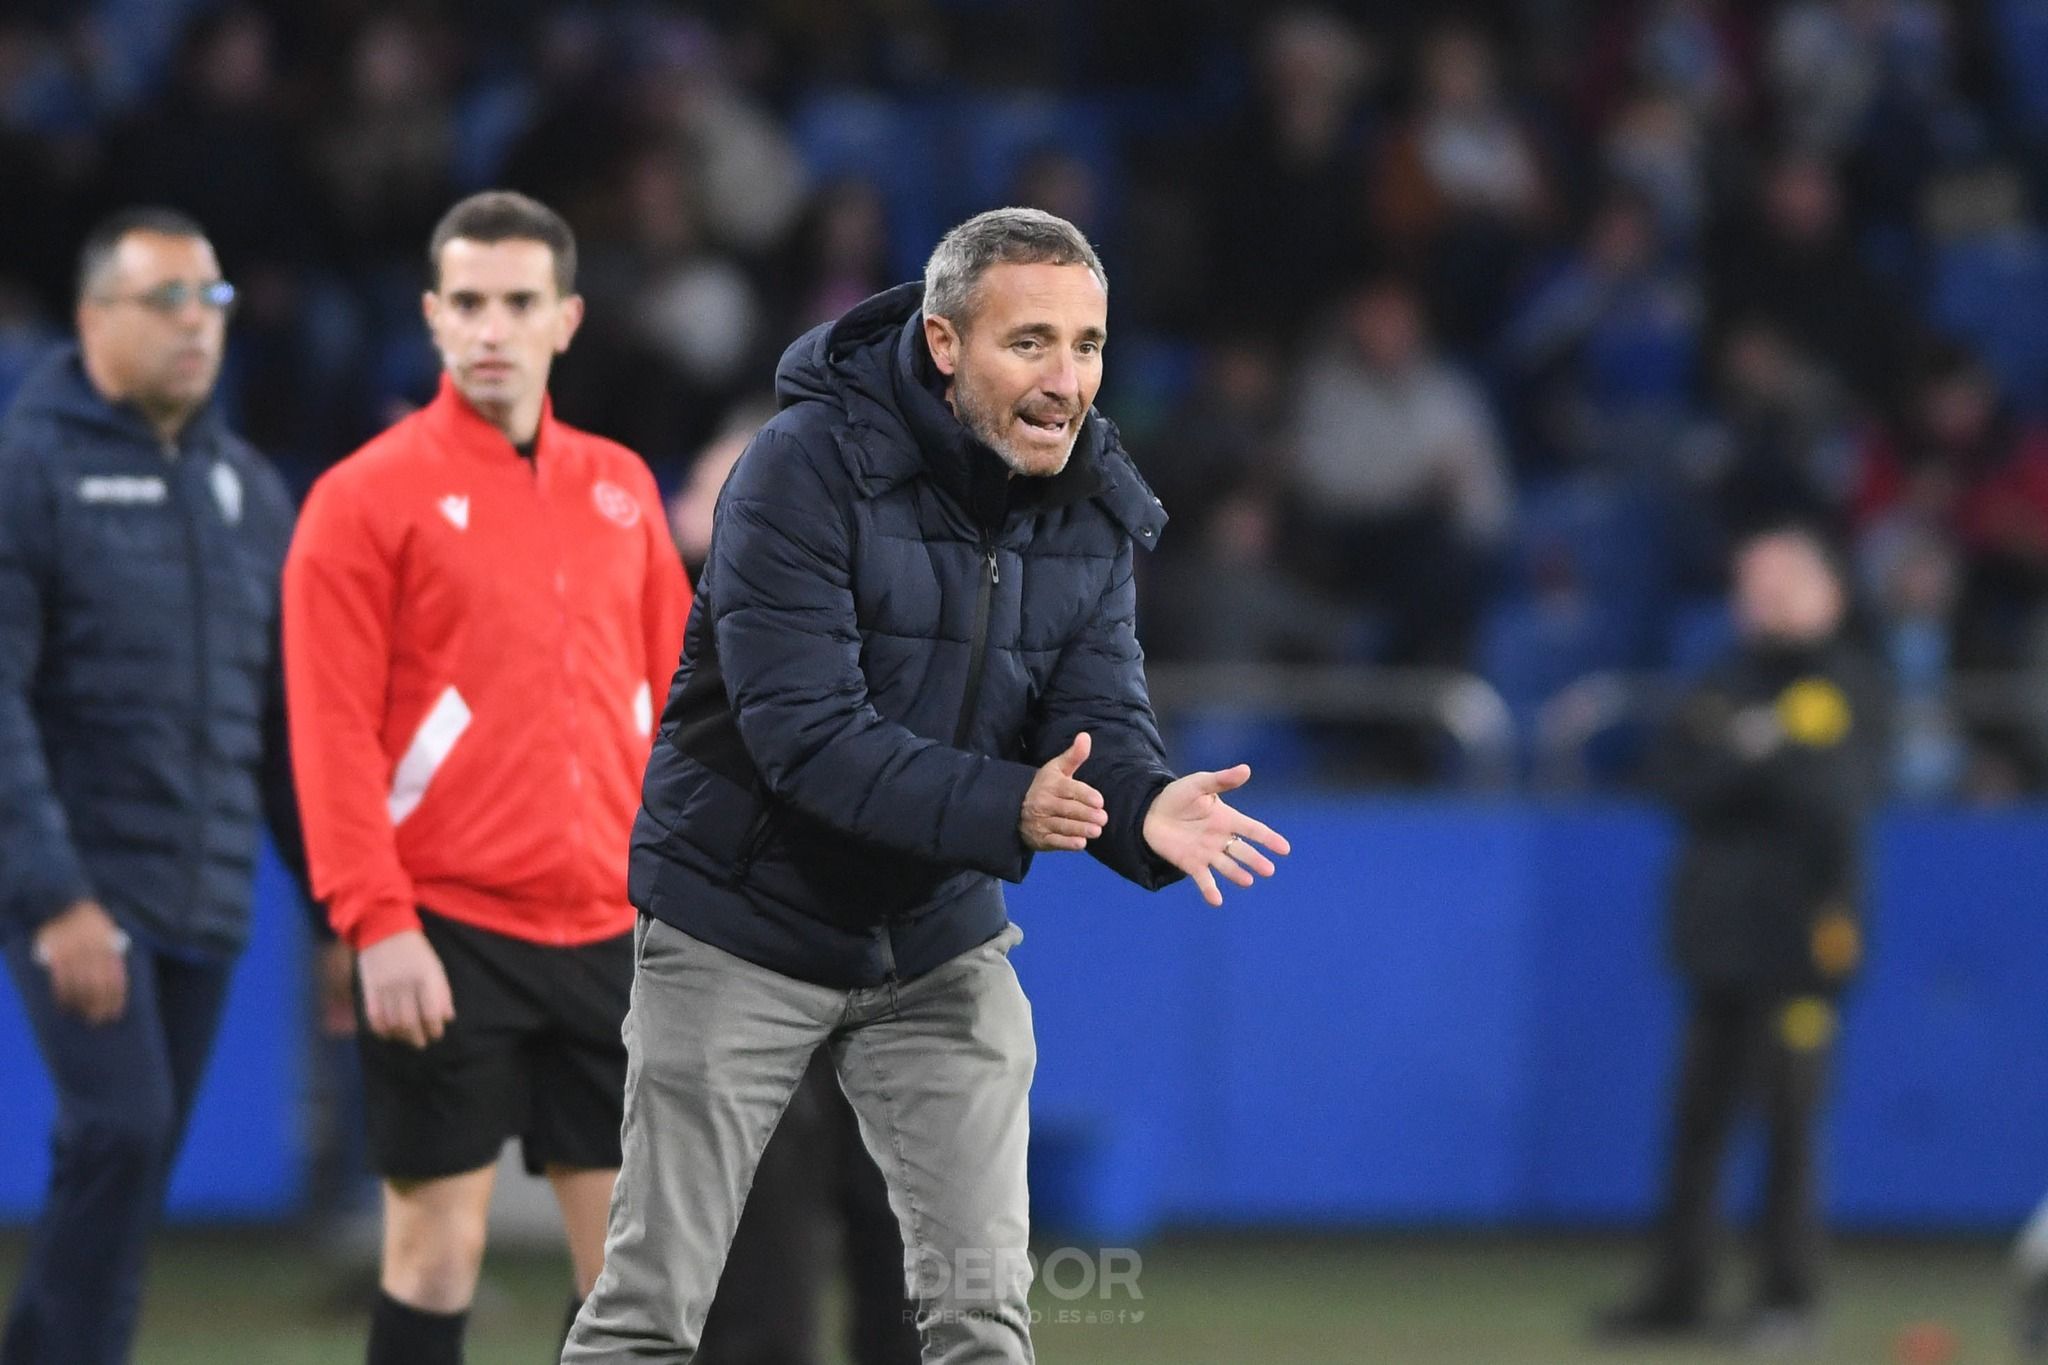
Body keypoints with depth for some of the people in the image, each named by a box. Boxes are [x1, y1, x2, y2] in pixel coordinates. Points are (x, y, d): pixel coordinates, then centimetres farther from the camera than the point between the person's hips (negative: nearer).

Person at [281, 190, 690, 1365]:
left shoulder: (620, 488, 12)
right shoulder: (369, 497, -3)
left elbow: (669, 700, 15)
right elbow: (333, 730, -8)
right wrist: (376, 923, -16)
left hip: (606, 929, 4)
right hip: (446, 935, -4)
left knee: (631, 1246, 3)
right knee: (440, 1241, -3)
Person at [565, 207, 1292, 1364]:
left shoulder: (1096, 507, -3)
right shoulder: (807, 467, -22)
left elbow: (1100, 715, -9)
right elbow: (802, 731, -29)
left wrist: (1149, 807, -34)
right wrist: (1002, 808, -42)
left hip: (939, 941, 5)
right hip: (747, 925, -5)